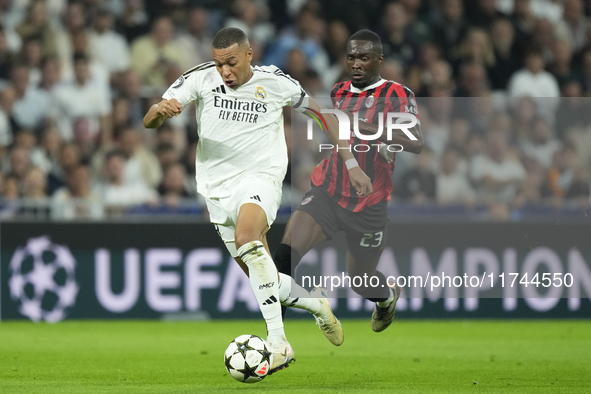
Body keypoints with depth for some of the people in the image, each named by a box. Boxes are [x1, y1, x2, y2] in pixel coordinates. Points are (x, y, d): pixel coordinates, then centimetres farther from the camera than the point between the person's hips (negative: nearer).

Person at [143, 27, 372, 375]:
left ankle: (278, 342, -38)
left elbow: (322, 113, 8)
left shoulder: (276, 82, -7)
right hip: (218, 187, 4)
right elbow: (149, 122, -8)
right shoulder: (201, 78, -5)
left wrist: (351, 164, 6)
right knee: (264, 281, 6)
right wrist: (161, 110, -33)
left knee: (246, 236, -35)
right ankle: (317, 304, 38)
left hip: (260, 178, -4)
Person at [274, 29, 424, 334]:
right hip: (327, 192, 3)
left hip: (367, 204, -3)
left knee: (361, 281, 14)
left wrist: (370, 130, -35)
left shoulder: (396, 95, -9)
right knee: (286, 254, -22)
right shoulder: (339, 92, 9)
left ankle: (389, 295, 52)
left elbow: (416, 144, -27)